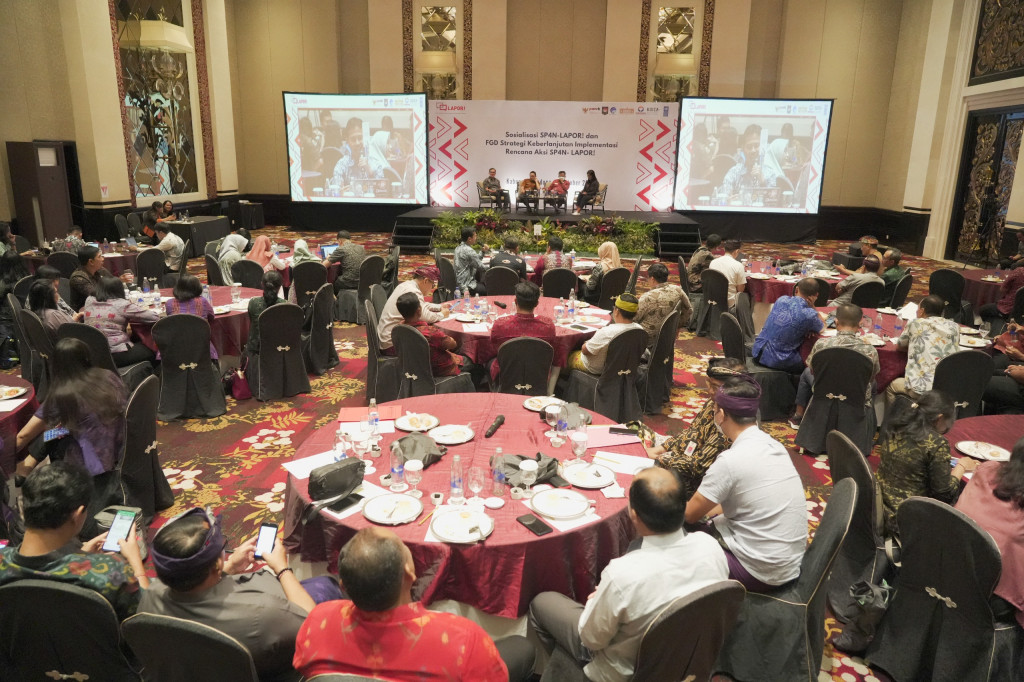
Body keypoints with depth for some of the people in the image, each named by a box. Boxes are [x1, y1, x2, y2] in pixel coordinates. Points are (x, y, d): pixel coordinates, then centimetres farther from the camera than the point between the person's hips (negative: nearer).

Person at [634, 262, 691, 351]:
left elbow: (633, 319, -14)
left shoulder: (648, 297, -25)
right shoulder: (677, 290, -7)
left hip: (648, 339, -7)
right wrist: (677, 324, 20)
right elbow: (689, 311, 8)